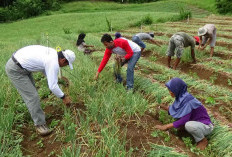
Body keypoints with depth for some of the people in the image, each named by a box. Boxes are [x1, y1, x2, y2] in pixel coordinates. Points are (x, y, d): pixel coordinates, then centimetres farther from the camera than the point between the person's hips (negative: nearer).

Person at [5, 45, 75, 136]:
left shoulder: (52, 52, 4)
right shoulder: (54, 63, -23)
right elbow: (52, 87, -22)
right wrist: (64, 97, -8)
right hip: (15, 70, -10)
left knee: (31, 91, 20)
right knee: (32, 96, -8)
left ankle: (35, 112, 37)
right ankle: (39, 124, 4)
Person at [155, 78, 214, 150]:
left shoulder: (187, 100, -30)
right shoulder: (180, 97, -5)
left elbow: (184, 120, -31)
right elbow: (173, 109, 8)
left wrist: (167, 126, -26)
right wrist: (164, 107, -4)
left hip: (206, 126, -8)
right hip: (195, 121, 9)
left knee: (188, 125, -37)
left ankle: (203, 140, -5)